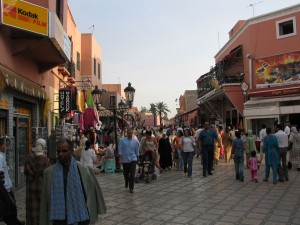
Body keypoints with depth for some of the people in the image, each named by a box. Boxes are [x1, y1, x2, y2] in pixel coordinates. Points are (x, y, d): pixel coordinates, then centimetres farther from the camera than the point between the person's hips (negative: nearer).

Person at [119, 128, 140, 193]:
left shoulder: (135, 141, 1)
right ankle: (126, 182, 45)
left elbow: (137, 151, 10)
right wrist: (120, 158, -8)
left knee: (132, 174, -8)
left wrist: (137, 158, 14)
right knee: (125, 173, 16)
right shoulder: (122, 140, -4)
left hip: (132, 159, 0)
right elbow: (120, 150, -4)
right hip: (125, 160, 1)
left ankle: (131, 188, -1)